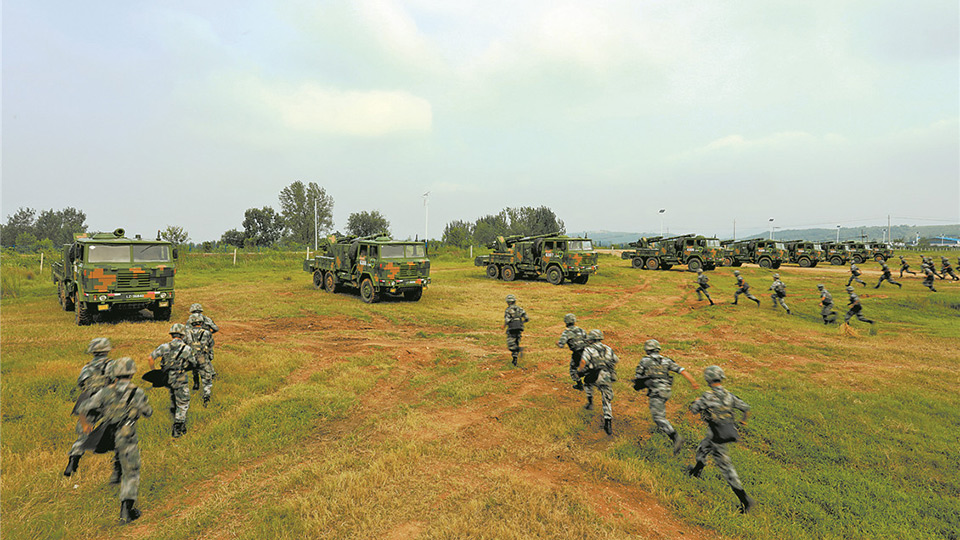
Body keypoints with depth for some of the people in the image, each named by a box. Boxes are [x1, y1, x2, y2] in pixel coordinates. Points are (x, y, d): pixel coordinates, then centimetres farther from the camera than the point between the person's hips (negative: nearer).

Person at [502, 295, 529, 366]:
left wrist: (504, 325, 5)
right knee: (515, 344, 16)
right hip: (519, 329, 5)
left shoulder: (508, 310, -5)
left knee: (510, 346, -1)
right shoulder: (520, 309, 10)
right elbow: (527, 319, 6)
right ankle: (515, 360, 11)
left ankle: (520, 349, -28)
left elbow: (507, 320, -17)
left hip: (512, 330, -5)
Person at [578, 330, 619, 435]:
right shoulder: (608, 348, 16)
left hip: (595, 376, -3)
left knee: (588, 383, 33)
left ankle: (590, 402, 28)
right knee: (607, 400, 10)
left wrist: (580, 371, -1)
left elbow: (584, 361, -16)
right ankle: (608, 423, 2)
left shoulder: (588, 349, 1)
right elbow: (616, 360, 23)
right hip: (608, 378, 3)